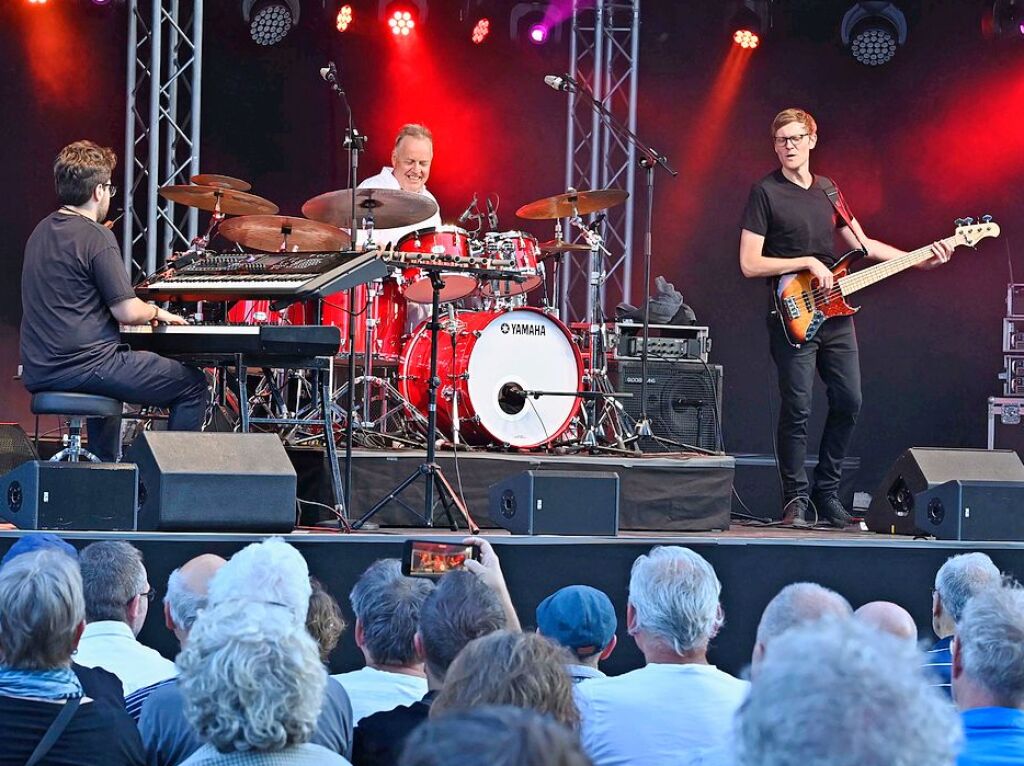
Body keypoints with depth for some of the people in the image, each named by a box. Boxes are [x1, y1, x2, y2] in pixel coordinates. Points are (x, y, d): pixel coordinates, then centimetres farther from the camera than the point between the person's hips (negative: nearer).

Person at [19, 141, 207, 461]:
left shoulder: (42, 231, 12)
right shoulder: (96, 237, -14)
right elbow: (127, 312, -17)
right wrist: (156, 312, 5)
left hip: (37, 372, 9)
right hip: (81, 368, -9)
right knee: (193, 384, 1)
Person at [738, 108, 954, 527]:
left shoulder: (828, 190, 14)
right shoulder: (765, 192, -5)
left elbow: (862, 244, 19)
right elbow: (749, 264, -10)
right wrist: (807, 262, -14)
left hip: (835, 315, 6)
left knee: (848, 402, 4)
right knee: (797, 410, -7)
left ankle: (827, 492, 16)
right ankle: (795, 499, 3)